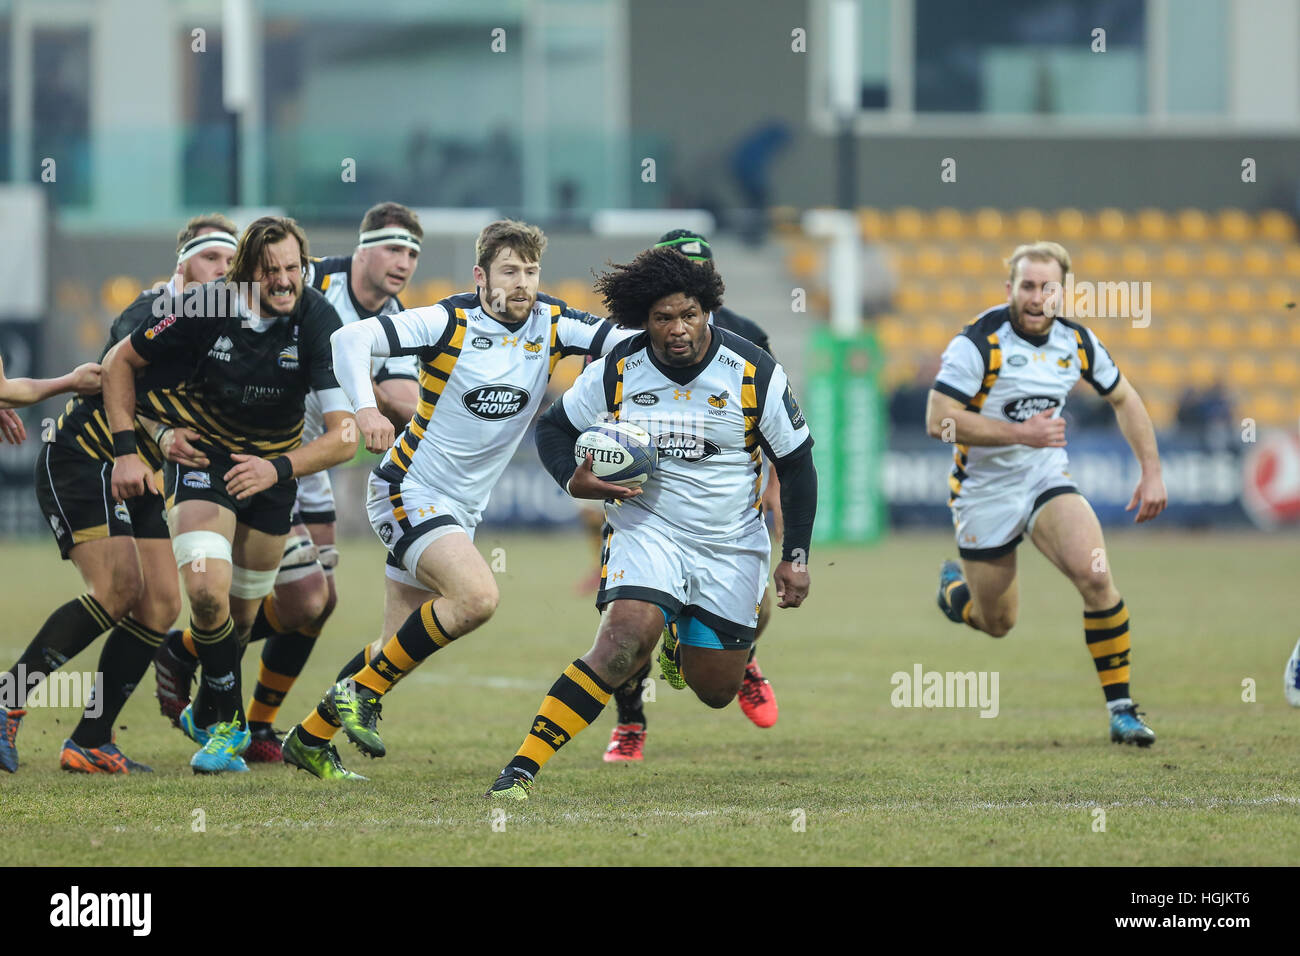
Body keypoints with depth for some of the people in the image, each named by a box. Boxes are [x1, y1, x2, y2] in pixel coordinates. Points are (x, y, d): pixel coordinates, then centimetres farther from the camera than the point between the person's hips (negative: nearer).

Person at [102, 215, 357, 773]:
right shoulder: (207, 310, -22)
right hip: (202, 455, -2)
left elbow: (344, 435, -25)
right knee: (207, 590, -23)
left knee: (241, 614, 9)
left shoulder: (319, 323, -22)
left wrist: (278, 469, -38)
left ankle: (206, 712, 37)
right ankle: (229, 724, -5)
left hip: (273, 466, 2)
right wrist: (126, 451, -12)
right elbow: (119, 362, -6)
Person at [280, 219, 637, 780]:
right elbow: (351, 338, -20)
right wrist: (365, 407, -36)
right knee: (478, 596, -27)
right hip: (411, 493, -7)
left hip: (461, 510, 7)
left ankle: (309, 738, 27)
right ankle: (361, 690, -13)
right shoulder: (449, 323, -15)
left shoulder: (551, 326, 0)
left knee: (402, 645, 11)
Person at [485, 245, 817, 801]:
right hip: (646, 529, -1)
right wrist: (573, 480, -14)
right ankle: (522, 769, -27)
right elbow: (554, 427, 7)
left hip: (731, 546, 1)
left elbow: (796, 464, -1)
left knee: (715, 691, 6)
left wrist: (796, 558, -3)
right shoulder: (615, 374, -9)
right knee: (623, 643, -27)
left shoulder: (756, 374, -11)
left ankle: (684, 644, 45)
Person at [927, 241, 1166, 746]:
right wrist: (1021, 432, -28)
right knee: (997, 624, 8)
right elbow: (939, 420, -24)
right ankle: (953, 585, 46)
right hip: (986, 492, -3)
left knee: (1095, 575, -23)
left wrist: (1152, 472, 4)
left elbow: (1123, 399, 12)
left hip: (1048, 481, 3)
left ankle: (1121, 707, -13)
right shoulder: (980, 342, -19)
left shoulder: (1076, 341, -4)